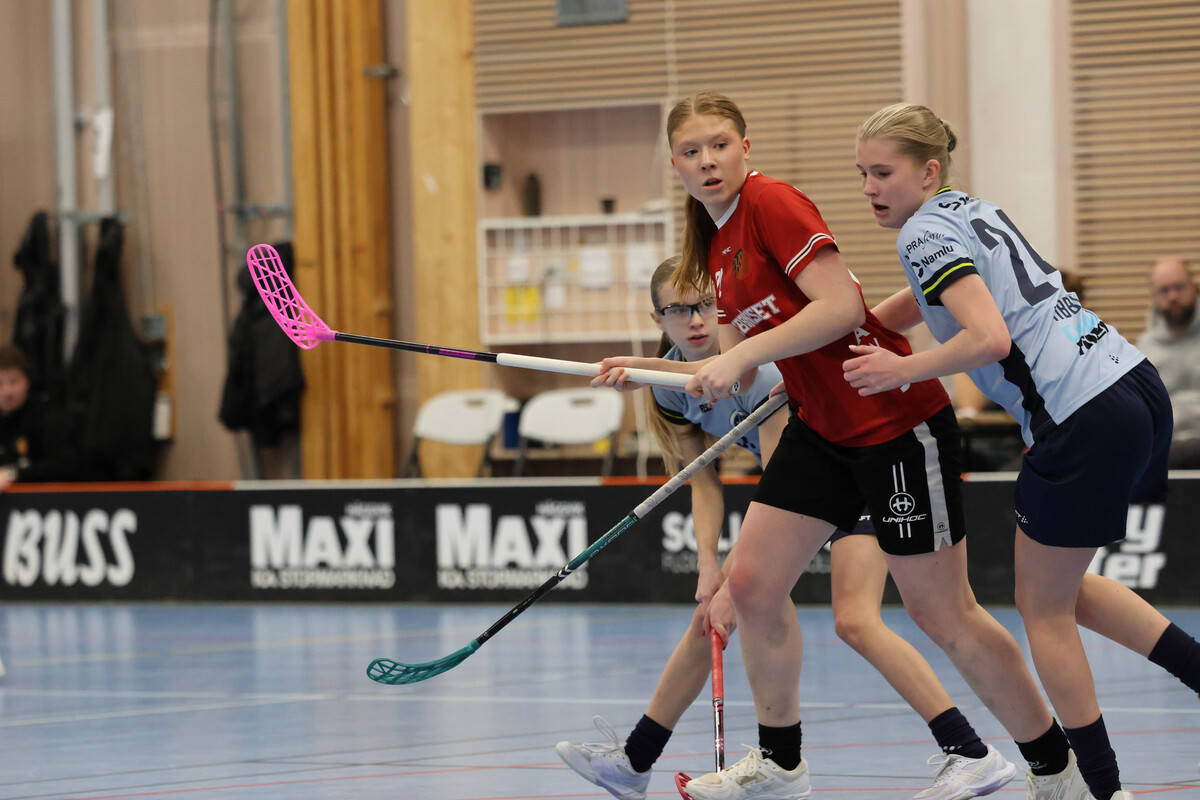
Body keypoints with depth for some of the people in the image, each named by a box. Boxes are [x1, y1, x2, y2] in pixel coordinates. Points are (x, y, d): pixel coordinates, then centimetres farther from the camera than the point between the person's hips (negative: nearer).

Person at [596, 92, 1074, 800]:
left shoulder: (772, 203, -13)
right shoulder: (718, 249, 13)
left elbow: (840, 305, -23)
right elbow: (737, 376, 17)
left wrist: (738, 355, -23)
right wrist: (647, 369, 9)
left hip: (895, 420, -9)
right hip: (823, 429, 9)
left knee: (944, 616, -2)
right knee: (752, 584, 4)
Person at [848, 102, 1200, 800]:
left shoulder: (926, 231, -9)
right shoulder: (972, 209, 19)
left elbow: (990, 338, -22)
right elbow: (921, 303, 35)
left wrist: (904, 370, -9)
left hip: (1086, 424, -9)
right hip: (1135, 382, 9)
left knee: (1044, 610, 6)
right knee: (1066, 588, 24)